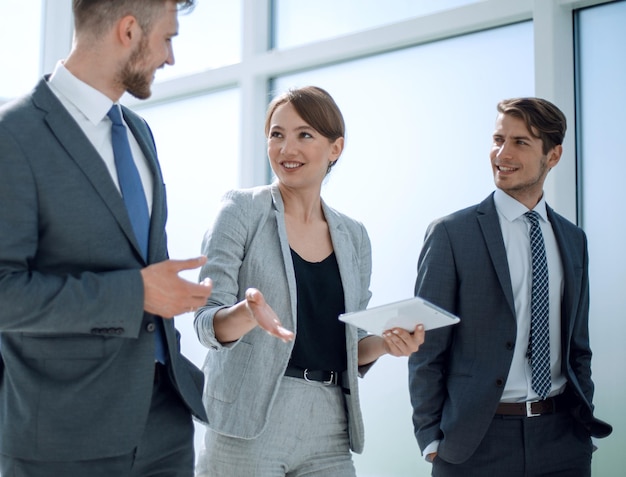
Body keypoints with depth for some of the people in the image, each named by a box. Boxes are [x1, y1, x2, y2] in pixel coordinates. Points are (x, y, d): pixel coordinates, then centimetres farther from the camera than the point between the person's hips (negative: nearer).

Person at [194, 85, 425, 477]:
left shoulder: (354, 237, 10)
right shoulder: (243, 210, -2)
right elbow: (207, 321, -7)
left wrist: (385, 343, -6)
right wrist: (247, 314, -27)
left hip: (329, 431, 4)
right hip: (249, 428, -3)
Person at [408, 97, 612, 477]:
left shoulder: (573, 239, 9)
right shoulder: (451, 234, -7)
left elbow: (577, 344, 15)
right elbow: (427, 349, -6)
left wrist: (584, 420, 9)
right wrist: (431, 439, -8)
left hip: (562, 436, 4)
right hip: (477, 441, -4)